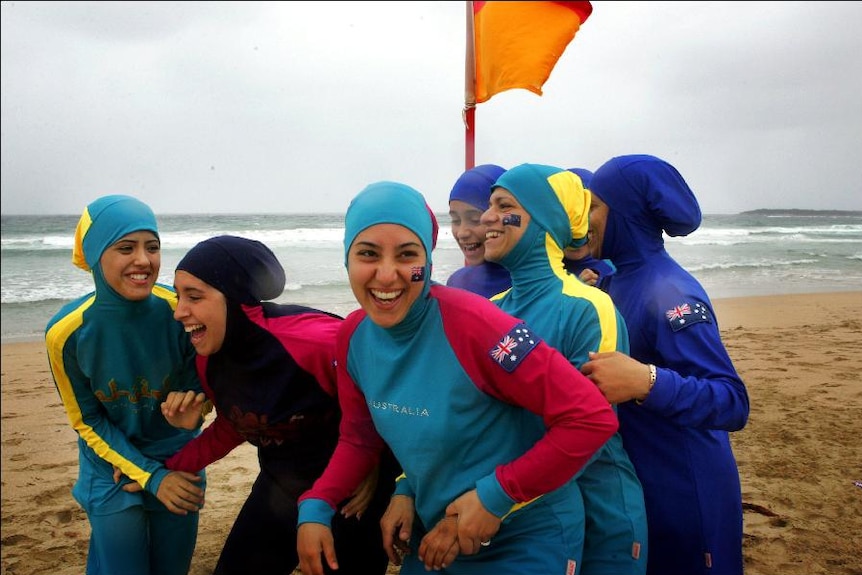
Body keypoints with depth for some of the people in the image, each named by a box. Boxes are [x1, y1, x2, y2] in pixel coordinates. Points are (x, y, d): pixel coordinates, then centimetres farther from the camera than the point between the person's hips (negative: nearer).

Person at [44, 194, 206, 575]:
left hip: (178, 465, 2)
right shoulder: (66, 332, -22)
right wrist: (150, 477, -15)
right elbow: (87, 421, -9)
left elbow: (200, 389, -6)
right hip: (112, 470, -1)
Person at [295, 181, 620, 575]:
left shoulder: (471, 323, -26)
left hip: (526, 542, -6)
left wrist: (495, 496, -23)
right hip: (436, 534, 6)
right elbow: (359, 438, 7)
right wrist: (315, 509, -7)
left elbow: (592, 418, -25)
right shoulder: (353, 336, -7)